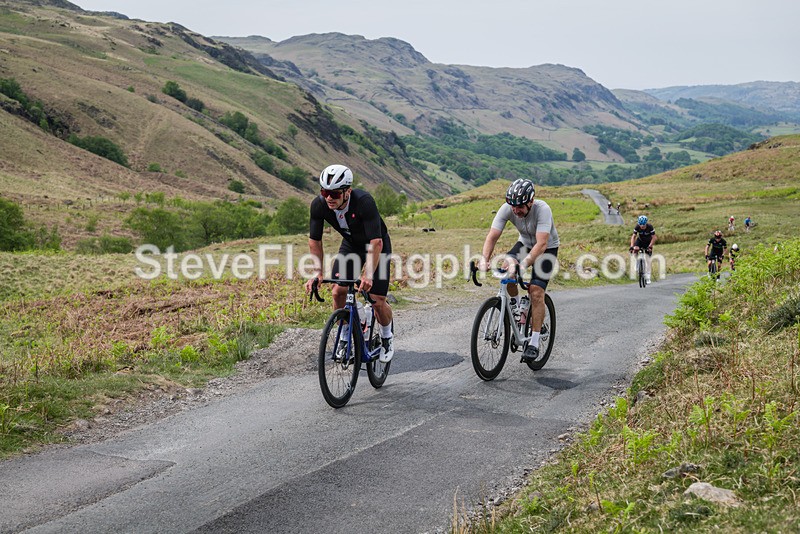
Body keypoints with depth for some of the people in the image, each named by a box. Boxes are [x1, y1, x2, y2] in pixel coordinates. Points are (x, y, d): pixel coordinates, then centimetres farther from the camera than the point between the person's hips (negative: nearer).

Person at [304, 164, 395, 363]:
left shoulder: (364, 201, -38)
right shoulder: (319, 205, -24)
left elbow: (376, 242, -40)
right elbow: (314, 240, -12)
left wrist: (368, 275, -48)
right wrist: (317, 272, -20)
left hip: (376, 245, -4)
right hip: (350, 244, 4)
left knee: (377, 300, -9)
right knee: (338, 291, -12)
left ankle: (387, 337, 20)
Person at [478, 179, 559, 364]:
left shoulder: (542, 209, -36)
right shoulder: (507, 209, -24)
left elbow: (542, 243, -43)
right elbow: (492, 236, -26)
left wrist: (524, 264, -55)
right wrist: (484, 259, -43)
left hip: (547, 248, -4)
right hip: (525, 243, 4)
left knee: (536, 292, -18)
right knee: (506, 265, -27)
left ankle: (534, 343, -11)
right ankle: (515, 305, 2)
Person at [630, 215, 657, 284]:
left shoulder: (650, 227, -29)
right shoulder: (637, 227, -24)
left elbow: (653, 237, -25)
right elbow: (633, 236, -23)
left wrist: (650, 246, -35)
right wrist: (631, 246, -36)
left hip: (648, 242, -2)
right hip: (640, 240, 2)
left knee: (648, 259, -6)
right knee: (635, 249, -32)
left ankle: (647, 277, 1)